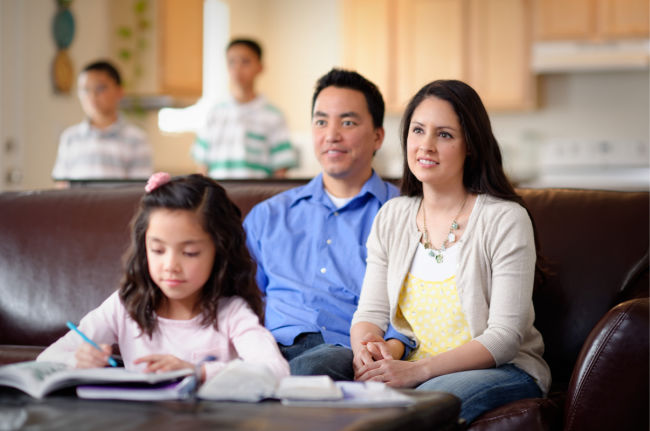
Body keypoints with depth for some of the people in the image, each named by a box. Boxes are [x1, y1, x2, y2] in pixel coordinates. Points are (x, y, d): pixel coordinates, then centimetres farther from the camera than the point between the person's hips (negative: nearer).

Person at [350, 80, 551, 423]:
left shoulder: (506, 219, -8)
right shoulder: (391, 217, 10)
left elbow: (504, 337, -14)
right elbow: (371, 311, 7)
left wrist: (419, 369, -27)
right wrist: (366, 348, -19)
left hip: (503, 370, -4)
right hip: (412, 366, 4)